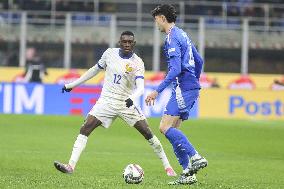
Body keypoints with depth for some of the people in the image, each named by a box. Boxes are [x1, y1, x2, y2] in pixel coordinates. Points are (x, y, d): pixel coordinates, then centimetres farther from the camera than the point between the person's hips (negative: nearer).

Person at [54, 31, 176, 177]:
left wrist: (132, 98, -45)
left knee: (147, 133, -6)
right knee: (85, 129, -14)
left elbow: (140, 86, -23)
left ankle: (167, 167, 8)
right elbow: (95, 70, 15)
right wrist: (73, 84, 17)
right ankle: (71, 166, -16)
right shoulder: (110, 53, 0)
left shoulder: (137, 63, -10)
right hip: (106, 101, 2)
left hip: (126, 103, -2)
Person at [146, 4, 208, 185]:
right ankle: (189, 173, 5)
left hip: (182, 88, -10)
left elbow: (176, 69, -21)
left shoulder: (172, 38, -12)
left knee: (165, 127, -14)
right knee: (172, 130, 9)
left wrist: (157, 91, -21)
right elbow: (199, 61, 26)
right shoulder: (182, 35, 19)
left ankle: (195, 157, -20)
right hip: (191, 87, 10)